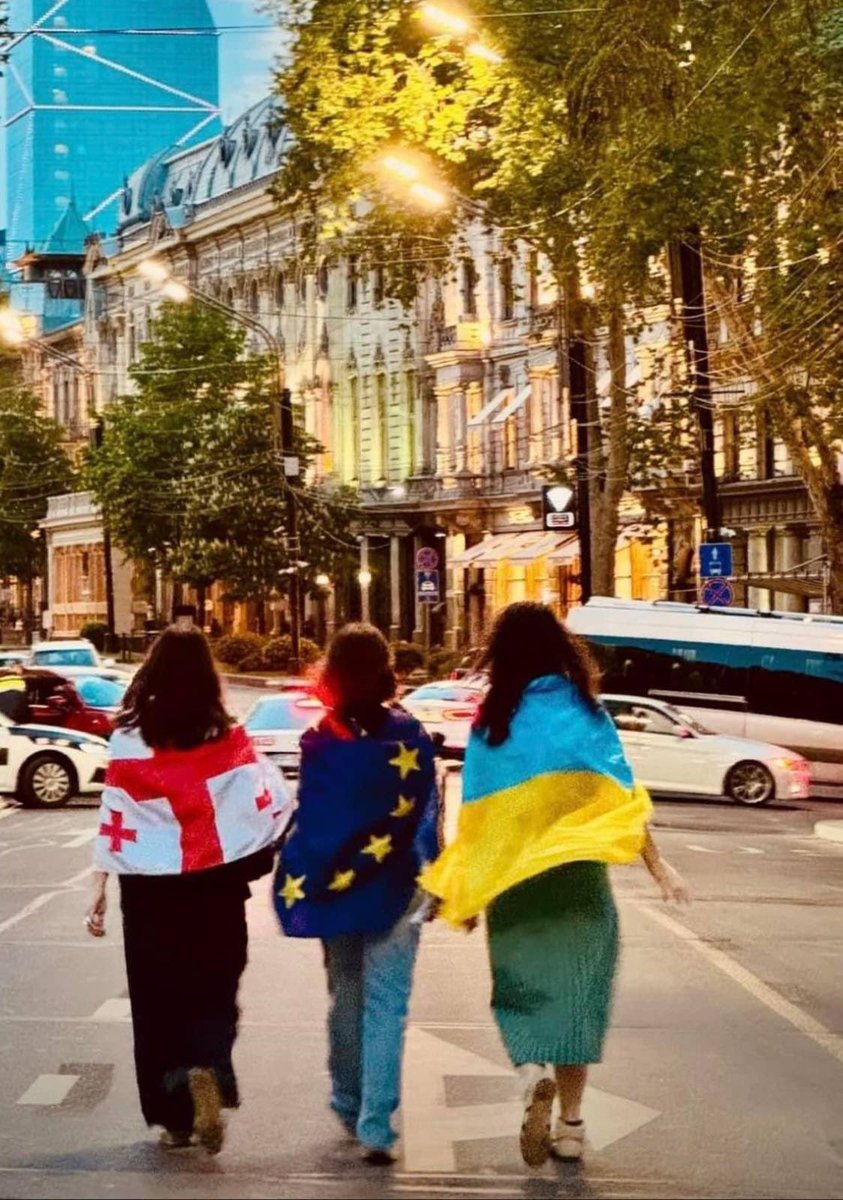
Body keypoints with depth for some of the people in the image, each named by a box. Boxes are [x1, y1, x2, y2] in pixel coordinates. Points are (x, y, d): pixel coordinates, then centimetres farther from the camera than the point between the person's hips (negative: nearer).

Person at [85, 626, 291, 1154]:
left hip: (150, 887, 0)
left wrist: (100, 888, -1)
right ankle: (207, 1070, -15)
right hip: (216, 884, 0)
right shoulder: (228, 737, -4)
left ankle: (175, 1116, 15)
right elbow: (271, 807, -7)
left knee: (159, 995, 12)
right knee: (214, 989, 13)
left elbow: (115, 818, -6)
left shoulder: (130, 737, -6)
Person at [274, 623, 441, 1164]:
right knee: (385, 1006, 0)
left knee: (346, 998, 18)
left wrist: (300, 886, 2)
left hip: (336, 888, 1)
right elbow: (428, 815, -1)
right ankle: (376, 1125, -6)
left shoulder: (320, 743, -7)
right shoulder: (411, 737, -5)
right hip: (396, 890, -1)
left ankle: (350, 1104, 31)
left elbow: (309, 822, -6)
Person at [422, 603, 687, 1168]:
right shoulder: (586, 713, -3)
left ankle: (533, 1074, -15)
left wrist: (467, 895, 5)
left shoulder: (490, 724, -3)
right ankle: (570, 1126, 14)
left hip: (513, 883, 0)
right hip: (579, 877, 0)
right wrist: (658, 865, -5)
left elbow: (474, 814, -2)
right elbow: (621, 799, -8)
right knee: (575, 993, 11)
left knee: (521, 989, 13)